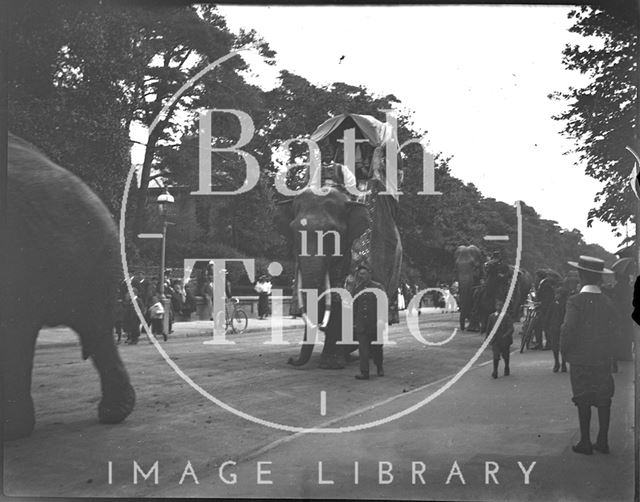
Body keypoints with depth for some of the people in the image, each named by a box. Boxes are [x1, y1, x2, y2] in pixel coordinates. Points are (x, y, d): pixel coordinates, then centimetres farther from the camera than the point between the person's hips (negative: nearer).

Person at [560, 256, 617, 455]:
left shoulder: (575, 302, -13)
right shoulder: (608, 303, 0)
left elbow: (568, 330, -15)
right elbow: (612, 332, 4)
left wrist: (564, 349, 0)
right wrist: (608, 353, 15)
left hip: (580, 360, -4)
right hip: (603, 360, 4)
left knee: (584, 402, 4)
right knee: (603, 400, 10)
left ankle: (585, 443, 9)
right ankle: (603, 441, 16)